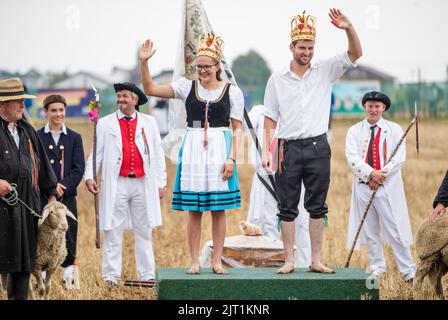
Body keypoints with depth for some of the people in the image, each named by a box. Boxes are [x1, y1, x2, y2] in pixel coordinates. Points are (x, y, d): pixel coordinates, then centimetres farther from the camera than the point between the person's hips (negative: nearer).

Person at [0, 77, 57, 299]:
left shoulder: (27, 130, 16)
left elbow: (41, 163, 21)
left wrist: (51, 193, 20)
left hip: (28, 204, 7)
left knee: (25, 257, 10)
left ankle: (19, 296, 18)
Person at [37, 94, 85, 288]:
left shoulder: (74, 138, 10)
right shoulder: (37, 137, 5)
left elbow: (79, 169, 4)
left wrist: (63, 186, -10)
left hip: (67, 196, 1)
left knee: (68, 236, -1)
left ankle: (69, 275, 6)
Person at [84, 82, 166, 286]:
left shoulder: (149, 123, 10)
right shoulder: (105, 124, 7)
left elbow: (158, 153, 11)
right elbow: (96, 153, 4)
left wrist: (160, 183, 5)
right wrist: (89, 177, -10)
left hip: (143, 184, 1)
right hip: (116, 184, -1)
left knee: (144, 232, 8)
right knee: (113, 232, 0)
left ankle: (147, 275, 14)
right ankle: (111, 276, 5)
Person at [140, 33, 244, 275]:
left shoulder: (232, 91, 4)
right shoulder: (187, 87, 7)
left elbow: (237, 128, 3)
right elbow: (150, 89, 4)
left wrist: (231, 158, -7)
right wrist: (144, 62, -9)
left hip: (220, 150, -1)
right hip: (193, 150, 1)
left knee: (219, 208, 1)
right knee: (193, 209, 2)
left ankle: (217, 261, 8)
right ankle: (195, 261, 7)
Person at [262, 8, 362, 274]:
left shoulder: (325, 71, 5)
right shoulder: (277, 80, 5)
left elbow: (356, 54, -4)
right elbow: (270, 119, 7)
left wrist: (349, 28, -21)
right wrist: (266, 151, 0)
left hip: (318, 147, 0)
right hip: (289, 148, 0)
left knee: (317, 207, 5)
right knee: (288, 208, 3)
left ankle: (316, 260, 10)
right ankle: (289, 261, 9)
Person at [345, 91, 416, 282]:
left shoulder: (394, 130, 7)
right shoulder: (354, 131, 9)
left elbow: (399, 158, -2)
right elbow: (352, 157, -4)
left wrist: (381, 175, -13)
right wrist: (371, 173, -17)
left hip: (387, 187, -2)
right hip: (363, 186, 2)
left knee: (394, 230, -4)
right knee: (370, 230, 7)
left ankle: (408, 271, 1)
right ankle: (377, 268, 18)